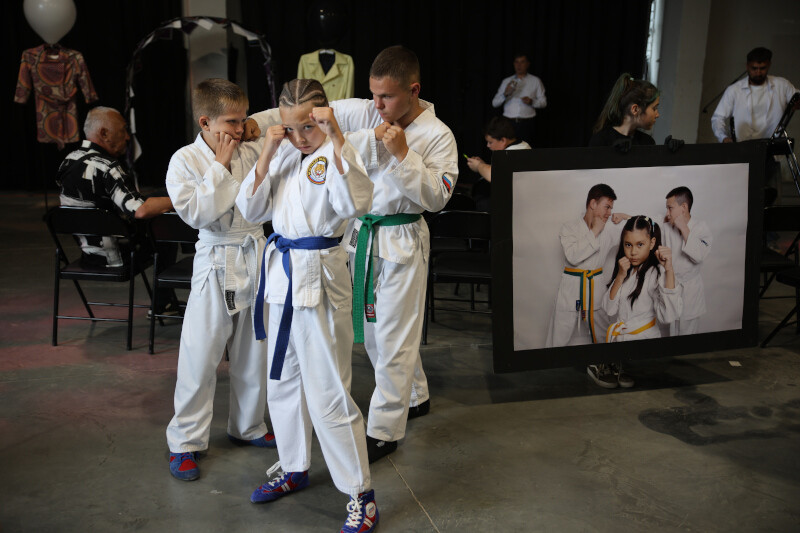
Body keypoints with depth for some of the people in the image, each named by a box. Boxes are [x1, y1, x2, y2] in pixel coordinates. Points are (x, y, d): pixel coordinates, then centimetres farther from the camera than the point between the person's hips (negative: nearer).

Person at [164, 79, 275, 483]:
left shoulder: (250, 153, 4)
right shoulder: (185, 161, -6)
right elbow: (196, 213, -18)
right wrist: (221, 166, -15)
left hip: (256, 258, 5)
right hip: (216, 263, -4)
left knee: (254, 352, 14)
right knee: (200, 355, 0)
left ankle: (247, 426, 33)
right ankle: (185, 442, 17)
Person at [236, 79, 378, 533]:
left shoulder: (338, 151, -11)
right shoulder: (284, 153, 8)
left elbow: (355, 204, -30)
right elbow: (251, 210, 3)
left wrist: (336, 138, -30)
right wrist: (267, 155, -7)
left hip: (321, 277, -8)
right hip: (283, 271, 8)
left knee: (328, 392, -4)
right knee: (284, 381, 19)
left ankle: (362, 495, 12)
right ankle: (295, 470, 40)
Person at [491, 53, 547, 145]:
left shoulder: (536, 81, 11)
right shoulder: (506, 81, 14)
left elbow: (543, 102, 8)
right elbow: (494, 103, 8)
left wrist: (531, 102, -12)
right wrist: (505, 94, -10)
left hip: (526, 123, -1)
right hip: (508, 122, 1)